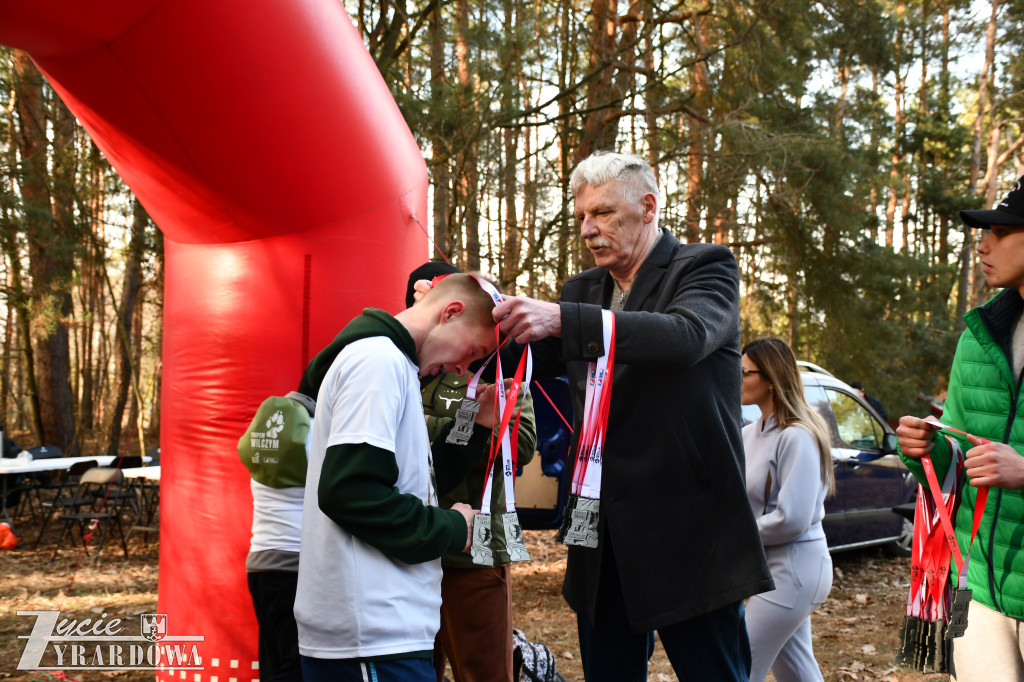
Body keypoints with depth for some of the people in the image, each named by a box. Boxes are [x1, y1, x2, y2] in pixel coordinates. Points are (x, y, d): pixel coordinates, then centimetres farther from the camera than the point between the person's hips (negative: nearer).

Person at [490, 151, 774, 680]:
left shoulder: (705, 267, -4)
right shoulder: (582, 291, 15)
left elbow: (687, 336, -25)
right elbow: (530, 363, 9)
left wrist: (563, 320, -35)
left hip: (688, 534, -6)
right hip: (605, 543, 6)